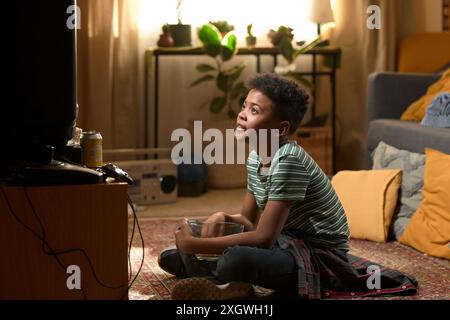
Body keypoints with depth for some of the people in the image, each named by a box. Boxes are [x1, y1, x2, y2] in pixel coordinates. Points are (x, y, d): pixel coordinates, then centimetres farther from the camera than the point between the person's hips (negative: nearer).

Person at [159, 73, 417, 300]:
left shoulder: (288, 160, -24)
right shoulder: (256, 157, 4)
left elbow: (264, 237, -28)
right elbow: (250, 223, 10)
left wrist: (194, 245, -27)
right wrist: (225, 218, -13)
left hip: (319, 257, -8)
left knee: (236, 258, -38)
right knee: (170, 257, 9)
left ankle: (222, 285, -8)